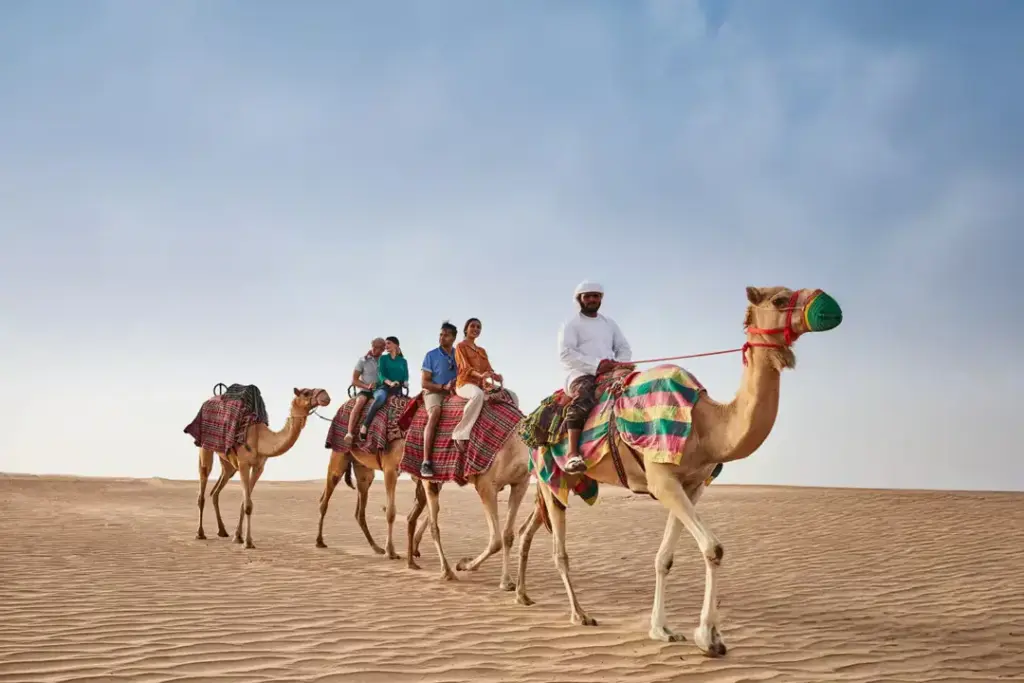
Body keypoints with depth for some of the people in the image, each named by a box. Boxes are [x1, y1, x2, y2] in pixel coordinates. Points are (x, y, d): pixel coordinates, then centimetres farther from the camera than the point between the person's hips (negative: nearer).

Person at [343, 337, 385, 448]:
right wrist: (367, 386, -16)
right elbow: (354, 381, 0)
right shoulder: (363, 361, 3)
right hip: (365, 391, -3)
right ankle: (349, 433, -44)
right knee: (361, 401, -37)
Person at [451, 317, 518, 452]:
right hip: (465, 383, -7)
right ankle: (461, 434, -41)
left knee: (512, 396, -6)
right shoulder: (460, 346, 3)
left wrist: (497, 376, -11)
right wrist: (480, 375, -31)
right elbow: (465, 367, -11)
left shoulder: (482, 351, 23)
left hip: (481, 385, 7)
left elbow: (489, 369, 13)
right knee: (478, 394, -42)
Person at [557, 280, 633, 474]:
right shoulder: (571, 324, 6)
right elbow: (565, 353, -7)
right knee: (583, 399, -37)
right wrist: (595, 365, -17)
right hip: (581, 374, -6)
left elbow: (625, 348, 20)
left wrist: (618, 363, -5)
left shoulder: (609, 323, 25)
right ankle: (572, 455, -46)